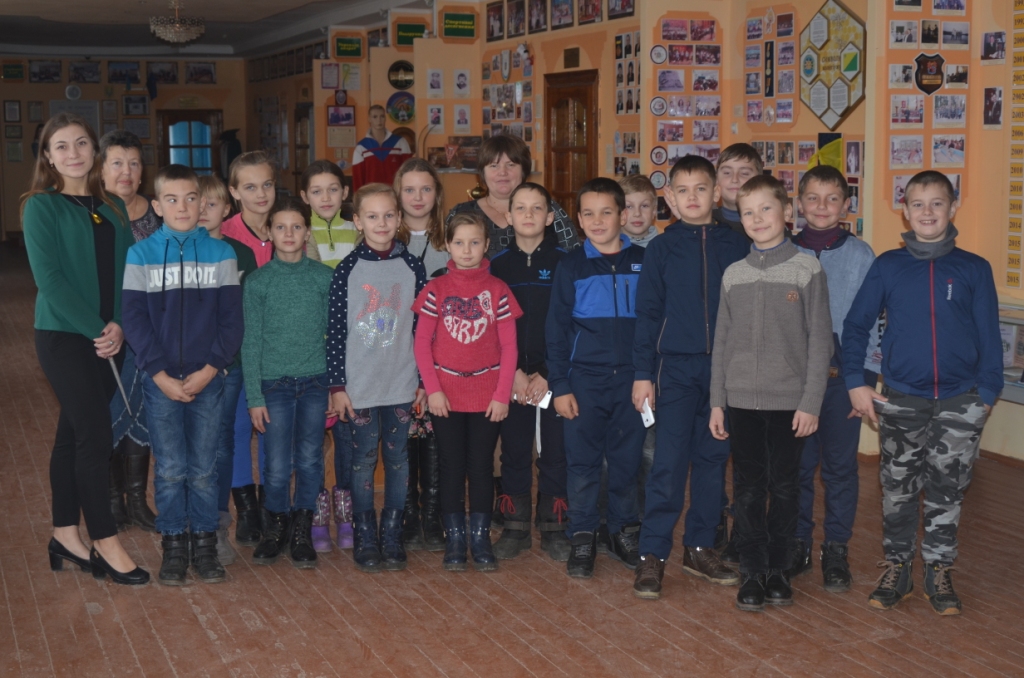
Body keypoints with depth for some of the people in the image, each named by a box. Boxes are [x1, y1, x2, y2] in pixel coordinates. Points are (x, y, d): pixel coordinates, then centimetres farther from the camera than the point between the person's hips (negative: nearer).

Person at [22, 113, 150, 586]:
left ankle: (65, 536, 21)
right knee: (95, 437, -8)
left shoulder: (112, 207, 12)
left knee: (74, 435, 12)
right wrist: (95, 329, -16)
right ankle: (106, 546, 0)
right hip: (63, 336, -5)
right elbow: (49, 277, -13)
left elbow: (127, 271, 8)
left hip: (106, 338, 5)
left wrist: (119, 325, -8)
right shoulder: (41, 207, -5)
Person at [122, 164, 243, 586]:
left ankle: (204, 544, 19)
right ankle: (174, 546, 17)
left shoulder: (221, 254, 1)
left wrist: (209, 370, -11)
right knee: (170, 470, 5)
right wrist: (161, 375, -11)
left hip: (207, 380, 0)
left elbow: (232, 318, -1)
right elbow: (134, 318, -3)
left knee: (203, 469, 7)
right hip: (160, 382, 0)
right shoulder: (141, 254, 0)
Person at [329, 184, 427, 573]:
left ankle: (392, 538, 17)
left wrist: (424, 381, 3)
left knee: (397, 459, 7)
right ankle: (365, 540, 14)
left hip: (401, 383, 2)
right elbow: (336, 331, -3)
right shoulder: (347, 270, -3)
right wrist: (337, 385, -6)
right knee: (364, 460, 4)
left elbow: (422, 328, 5)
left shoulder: (411, 268, 2)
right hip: (360, 384, -2)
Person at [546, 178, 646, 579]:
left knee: (627, 460, 7)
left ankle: (624, 532, 21)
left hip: (631, 378, 1)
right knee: (582, 462, 3)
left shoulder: (642, 263, 4)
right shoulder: (572, 266, 3)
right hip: (585, 379, -1)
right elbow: (557, 330, 3)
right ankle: (582, 539, 12)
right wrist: (559, 385, -3)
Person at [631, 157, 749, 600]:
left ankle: (700, 549, 21)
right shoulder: (662, 248, 2)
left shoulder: (736, 247, 4)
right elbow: (647, 313, 3)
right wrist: (643, 373, -2)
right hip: (676, 368, -2)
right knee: (669, 462, -6)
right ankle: (652, 555, 0)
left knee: (713, 460, 9)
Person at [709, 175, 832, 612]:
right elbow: (722, 342, 10)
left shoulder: (806, 269, -2)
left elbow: (819, 339, -4)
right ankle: (752, 572, 14)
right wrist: (716, 402, 6)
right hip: (742, 399, 2)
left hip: (789, 400, -2)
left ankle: (778, 568, 19)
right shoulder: (733, 274, 8)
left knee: (784, 486, 6)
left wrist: (811, 402, -9)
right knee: (748, 488, 5)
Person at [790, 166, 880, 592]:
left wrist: (866, 378, -4)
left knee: (840, 465, 5)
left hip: (843, 373, -1)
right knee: (797, 464, 6)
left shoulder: (860, 255, 1)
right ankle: (797, 544, 20)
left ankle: (837, 551, 17)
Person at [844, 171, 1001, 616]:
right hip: (901, 401, 0)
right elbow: (856, 325, 6)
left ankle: (938, 572, 20)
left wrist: (987, 394, -1)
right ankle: (896, 569, 22)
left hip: (960, 404, 0)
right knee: (897, 489, 8)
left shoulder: (974, 270, 1)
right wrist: (855, 382, -1)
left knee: (947, 490, 7)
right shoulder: (887, 267, 1)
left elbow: (989, 337, 4)